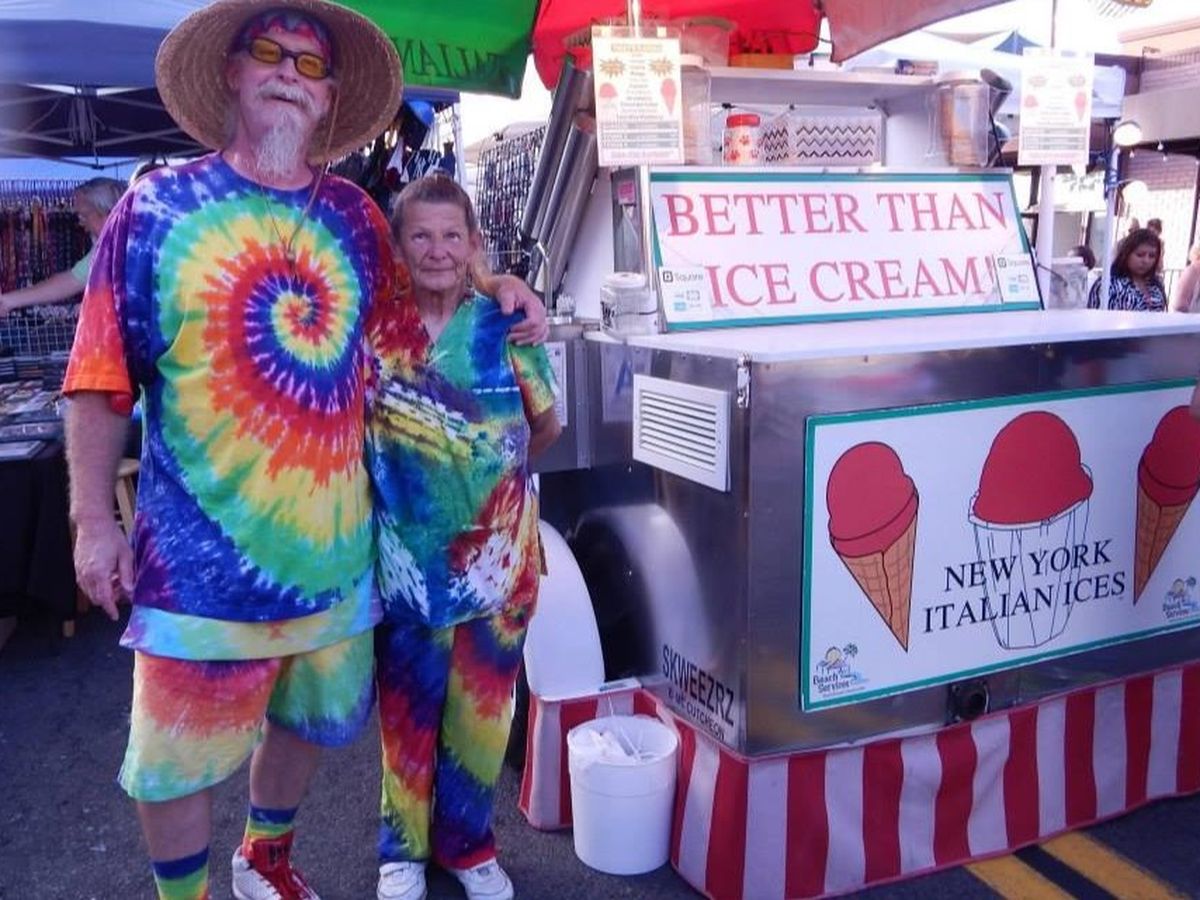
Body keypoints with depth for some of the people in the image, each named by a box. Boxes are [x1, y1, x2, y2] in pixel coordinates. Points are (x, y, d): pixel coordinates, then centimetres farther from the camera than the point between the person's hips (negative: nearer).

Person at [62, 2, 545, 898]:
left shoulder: (352, 213, 5)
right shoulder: (160, 205, -4)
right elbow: (102, 377, -5)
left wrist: (497, 289, 6)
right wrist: (93, 518, -8)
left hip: (333, 540, 4)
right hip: (203, 549, -4)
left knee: (310, 715, 21)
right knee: (180, 748, 8)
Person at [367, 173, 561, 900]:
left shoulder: (505, 325, -3)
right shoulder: (374, 328, -4)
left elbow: (546, 428, 8)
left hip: (499, 555, 1)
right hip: (407, 558, -1)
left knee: (483, 708, 12)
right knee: (408, 708, 11)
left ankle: (467, 841, 33)